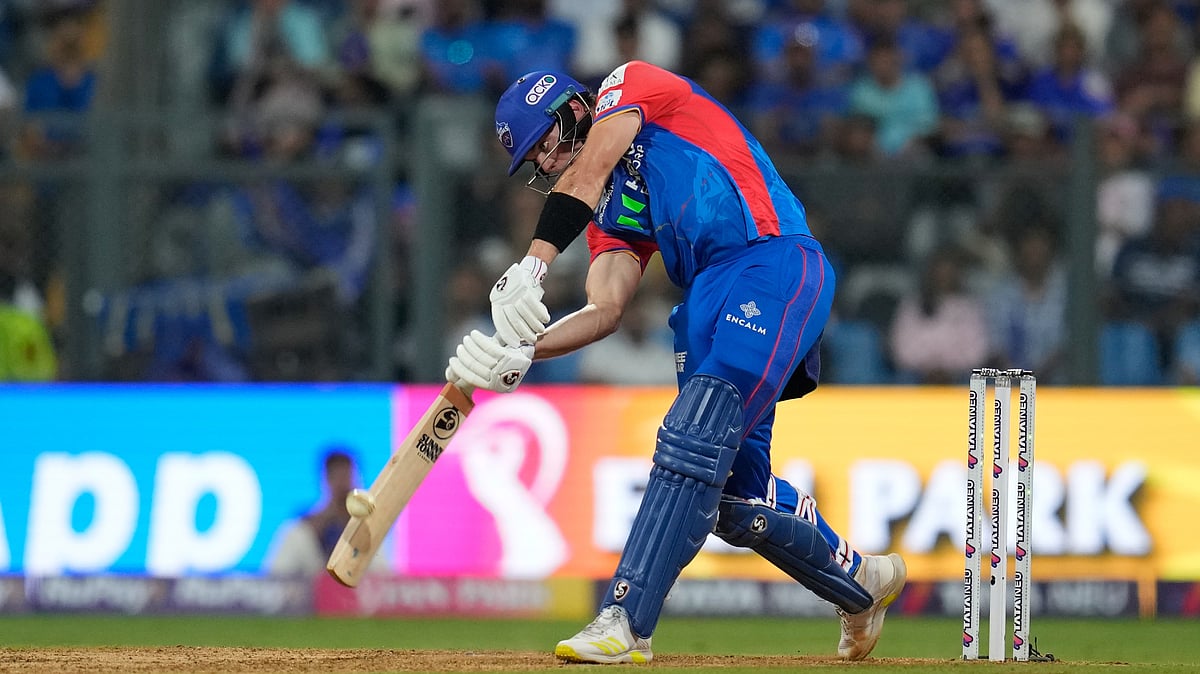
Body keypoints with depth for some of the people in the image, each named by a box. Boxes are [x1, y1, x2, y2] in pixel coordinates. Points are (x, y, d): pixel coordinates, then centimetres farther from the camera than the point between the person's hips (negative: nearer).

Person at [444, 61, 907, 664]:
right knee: (734, 493, 5)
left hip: (775, 262, -9)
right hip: (707, 307, 9)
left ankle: (625, 623, -30)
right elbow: (605, 309, 7)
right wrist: (520, 352, -10)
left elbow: (588, 174, -9)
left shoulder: (630, 84, 10)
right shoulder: (609, 218, 25)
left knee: (691, 446, -21)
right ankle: (860, 580, 28)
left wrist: (533, 266, -22)